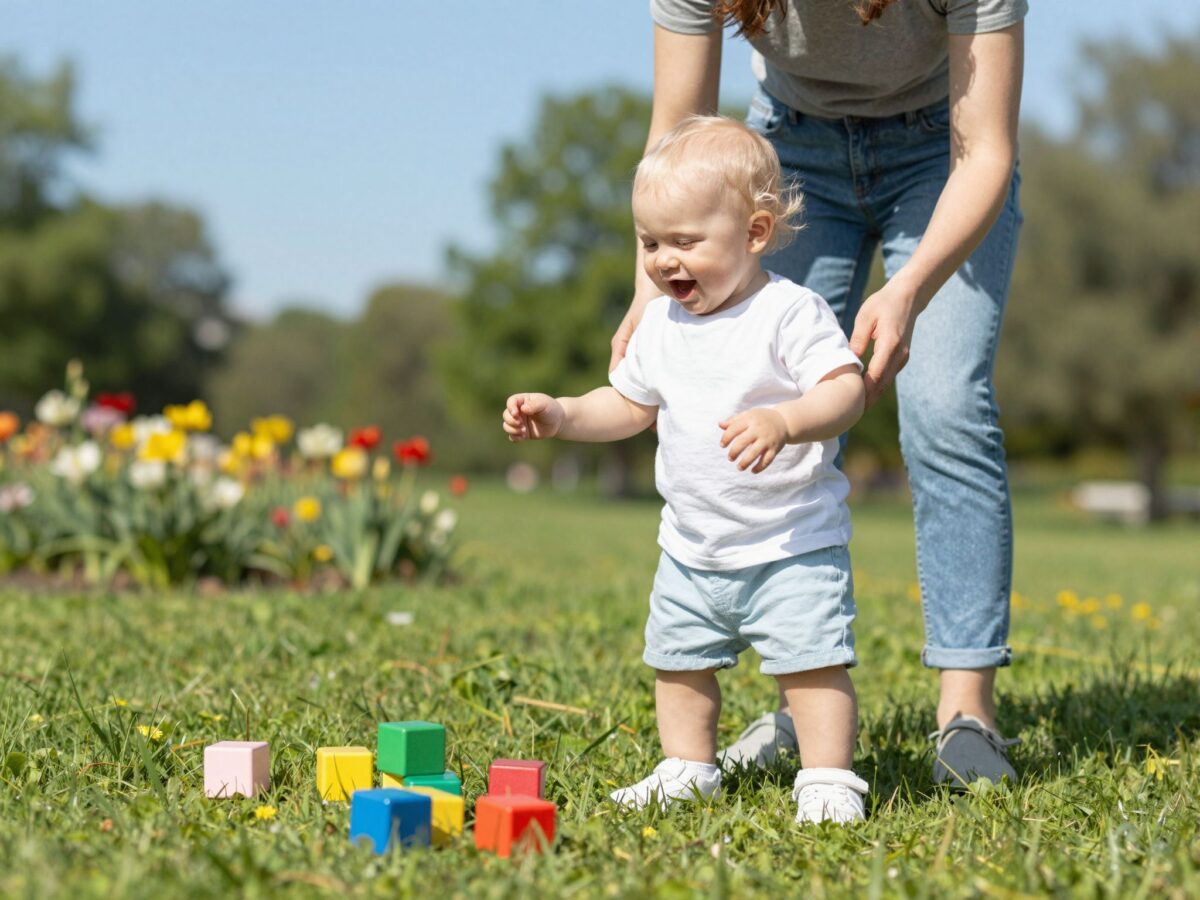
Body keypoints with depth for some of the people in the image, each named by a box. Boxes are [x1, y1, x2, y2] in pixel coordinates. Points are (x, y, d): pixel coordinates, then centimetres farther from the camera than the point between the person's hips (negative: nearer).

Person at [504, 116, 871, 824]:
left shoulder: (792, 313, -15)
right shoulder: (662, 323, 6)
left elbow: (846, 390, -23)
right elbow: (629, 405, 17)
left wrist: (782, 422, -41)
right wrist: (559, 415, 2)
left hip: (792, 542, -7)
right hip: (692, 548, 7)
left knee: (811, 659, -10)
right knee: (678, 659, 14)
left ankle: (829, 778, 0)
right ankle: (689, 770, 29)